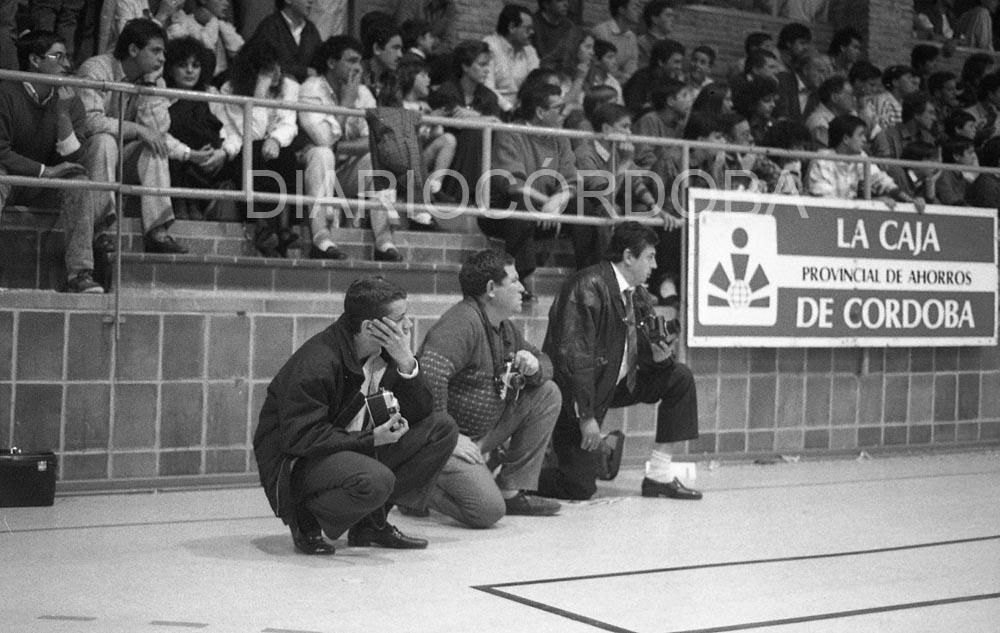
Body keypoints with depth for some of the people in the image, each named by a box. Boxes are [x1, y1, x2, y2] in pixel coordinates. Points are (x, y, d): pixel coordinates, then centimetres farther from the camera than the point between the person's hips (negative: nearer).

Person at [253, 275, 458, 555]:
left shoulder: (385, 351, 0)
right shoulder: (315, 364, -25)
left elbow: (420, 412, 1)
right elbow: (300, 439, -27)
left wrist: (405, 362, -16)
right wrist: (371, 439, -27)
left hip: (361, 450, 9)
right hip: (296, 463, -9)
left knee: (443, 432, -3)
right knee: (376, 480, -38)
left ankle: (372, 521, 1)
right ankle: (307, 519, -7)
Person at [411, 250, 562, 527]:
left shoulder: (505, 327, 11)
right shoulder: (462, 323, -20)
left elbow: (544, 362, 22)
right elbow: (429, 377, -32)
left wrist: (534, 366, -4)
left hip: (485, 434, 9)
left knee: (548, 393, 0)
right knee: (488, 511, -25)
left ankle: (512, 491, 3)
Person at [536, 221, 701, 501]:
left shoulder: (638, 295, 5)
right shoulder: (588, 287, -21)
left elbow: (640, 350, 12)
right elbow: (574, 355, -25)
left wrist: (658, 356, -13)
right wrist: (586, 416, -26)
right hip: (575, 393, -8)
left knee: (680, 377, -2)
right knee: (580, 487, -15)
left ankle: (659, 475, 2)